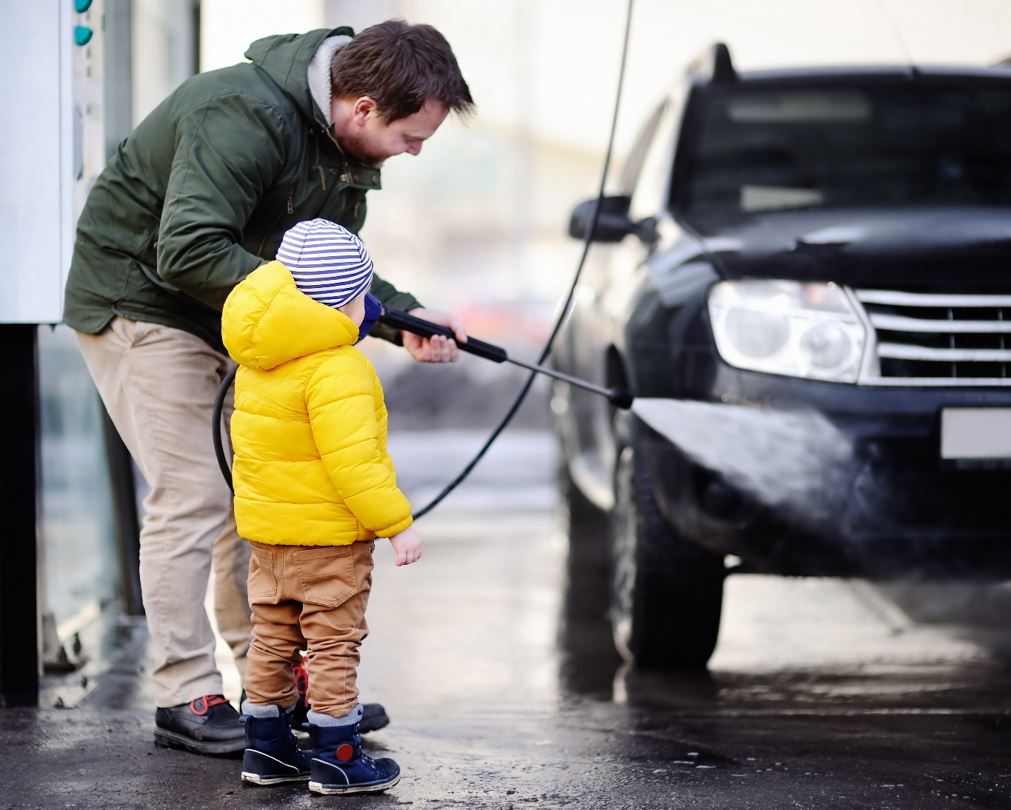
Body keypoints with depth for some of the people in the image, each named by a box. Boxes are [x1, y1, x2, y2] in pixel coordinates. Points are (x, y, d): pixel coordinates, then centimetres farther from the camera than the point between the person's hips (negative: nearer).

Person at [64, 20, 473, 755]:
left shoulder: (345, 143, 0)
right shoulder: (248, 117, -30)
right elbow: (187, 253, -35)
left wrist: (405, 319, -7)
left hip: (225, 321, 9)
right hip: (139, 302, -9)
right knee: (194, 494, -11)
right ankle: (187, 699, -3)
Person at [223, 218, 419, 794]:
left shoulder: (256, 363, 6)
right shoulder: (337, 370, -23)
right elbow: (352, 460, -26)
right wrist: (397, 523, -20)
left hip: (267, 529, 8)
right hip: (329, 532, -8)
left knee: (274, 639, 16)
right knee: (334, 644, 0)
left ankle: (266, 748, 23)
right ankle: (337, 758, 5)